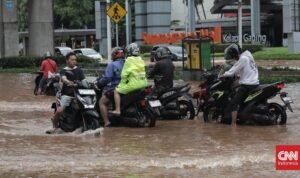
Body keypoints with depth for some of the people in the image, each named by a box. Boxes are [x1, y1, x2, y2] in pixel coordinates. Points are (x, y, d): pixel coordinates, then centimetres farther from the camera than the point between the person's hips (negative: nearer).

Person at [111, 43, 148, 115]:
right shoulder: (141, 60, 16)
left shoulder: (129, 60, -8)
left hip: (134, 83, -8)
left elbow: (124, 73, -10)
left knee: (116, 91, -1)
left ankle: (117, 110, -11)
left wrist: (122, 83, 2)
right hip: (143, 84, 8)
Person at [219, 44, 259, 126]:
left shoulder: (243, 59, -12)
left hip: (247, 85, -10)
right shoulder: (248, 56, 16)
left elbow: (233, 71, -13)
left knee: (234, 102, -11)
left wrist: (223, 75, -2)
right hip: (255, 84, 10)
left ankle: (233, 124, -19)